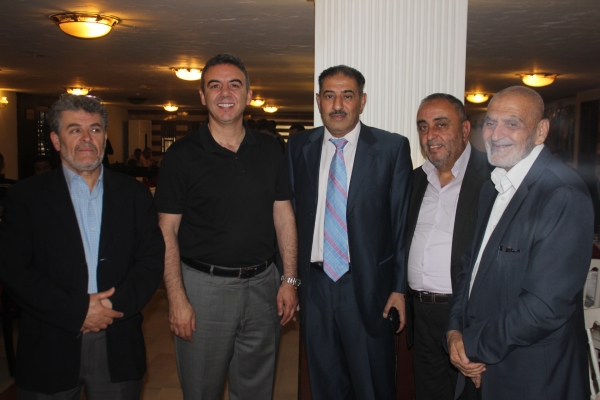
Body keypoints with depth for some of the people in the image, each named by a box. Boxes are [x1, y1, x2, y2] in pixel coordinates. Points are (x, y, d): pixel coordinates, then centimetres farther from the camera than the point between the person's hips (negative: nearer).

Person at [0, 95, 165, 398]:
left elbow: (152, 260, 0)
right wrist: (77, 311, -15)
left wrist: (116, 305, -14)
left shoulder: (134, 194, 4)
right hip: (49, 350, -1)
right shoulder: (25, 196, 0)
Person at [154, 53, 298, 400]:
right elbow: (167, 231, -6)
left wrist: (290, 279, 0)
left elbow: (284, 216, 6)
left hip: (263, 284, 3)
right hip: (203, 284, -2)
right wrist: (177, 299, -11)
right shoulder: (183, 154, -6)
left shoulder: (270, 150, 3)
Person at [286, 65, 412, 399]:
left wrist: (400, 286, -5)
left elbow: (402, 222, -4)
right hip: (315, 284, 3)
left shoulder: (392, 148, -4)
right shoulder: (299, 147, 4)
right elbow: (291, 212, 6)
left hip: (368, 287, -3)